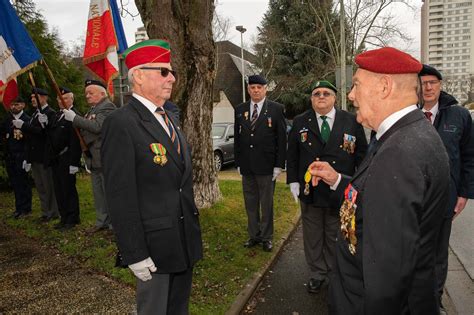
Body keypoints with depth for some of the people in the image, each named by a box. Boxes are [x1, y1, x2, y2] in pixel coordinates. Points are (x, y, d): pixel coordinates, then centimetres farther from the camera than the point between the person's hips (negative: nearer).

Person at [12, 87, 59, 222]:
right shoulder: (35, 114, 17)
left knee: (49, 186, 1)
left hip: (45, 156, -9)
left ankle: (53, 212, 12)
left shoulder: (50, 113, -11)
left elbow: (43, 131, -23)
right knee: (40, 186, 14)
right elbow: (31, 132, 16)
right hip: (34, 156, 9)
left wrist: (24, 125, -24)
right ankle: (46, 212, 24)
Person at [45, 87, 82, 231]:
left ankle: (72, 219, 12)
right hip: (55, 159, 9)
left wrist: (74, 162, -22)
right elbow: (50, 136, 16)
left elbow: (75, 141, -20)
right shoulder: (56, 115, 15)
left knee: (68, 189, -1)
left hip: (66, 159, -9)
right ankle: (64, 218, 26)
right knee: (59, 190, 14)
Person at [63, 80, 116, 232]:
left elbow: (97, 126, -24)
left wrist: (75, 118, -21)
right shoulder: (92, 109, 18)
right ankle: (102, 221, 27)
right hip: (93, 158, 10)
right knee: (98, 192, 16)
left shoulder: (107, 106, -11)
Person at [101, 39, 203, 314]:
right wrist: (135, 254, -18)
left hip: (186, 240, 8)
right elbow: (120, 196, -19)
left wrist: (193, 228, 16)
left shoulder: (170, 119, 11)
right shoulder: (121, 124, -16)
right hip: (155, 243, -7)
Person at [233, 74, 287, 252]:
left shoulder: (276, 109, -3)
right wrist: (238, 163, 7)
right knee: (250, 203, 12)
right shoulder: (240, 110, 8)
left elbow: (282, 139, -4)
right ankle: (253, 235, 26)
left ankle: (266, 237, 22)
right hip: (246, 166, 4)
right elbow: (237, 138, 10)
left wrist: (279, 165, -8)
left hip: (266, 165, -3)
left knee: (267, 203, 8)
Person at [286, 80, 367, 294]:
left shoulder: (351, 121, 0)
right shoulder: (300, 122, 3)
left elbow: (362, 154, 2)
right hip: (310, 190, 1)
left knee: (336, 237, 14)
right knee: (313, 236, 13)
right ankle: (317, 274, 31)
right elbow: (292, 154, 6)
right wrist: (293, 181, 0)